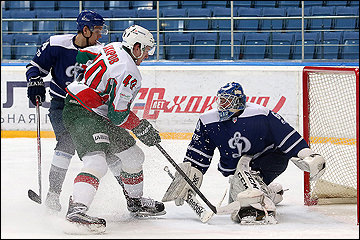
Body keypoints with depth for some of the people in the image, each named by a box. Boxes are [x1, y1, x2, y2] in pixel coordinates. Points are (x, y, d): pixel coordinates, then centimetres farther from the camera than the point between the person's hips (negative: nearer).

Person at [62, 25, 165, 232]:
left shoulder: (113, 49, 8)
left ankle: (136, 202, 34)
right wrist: (141, 128, -7)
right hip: (81, 114, -11)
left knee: (133, 155, 17)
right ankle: (76, 211, -46)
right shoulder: (128, 72, -21)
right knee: (97, 162, -30)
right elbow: (118, 115, -22)